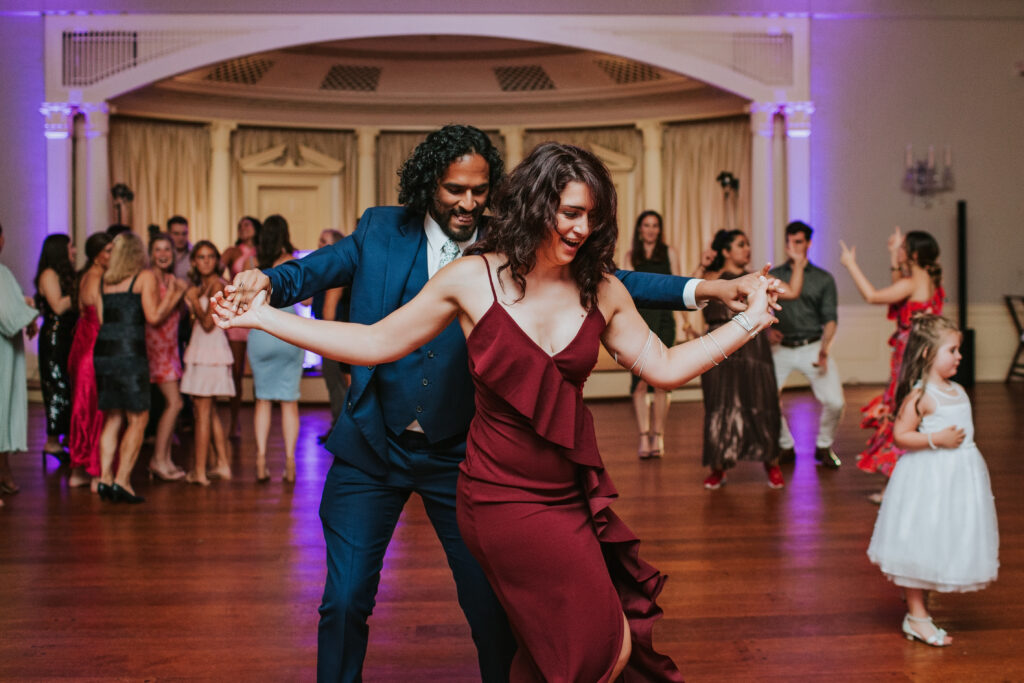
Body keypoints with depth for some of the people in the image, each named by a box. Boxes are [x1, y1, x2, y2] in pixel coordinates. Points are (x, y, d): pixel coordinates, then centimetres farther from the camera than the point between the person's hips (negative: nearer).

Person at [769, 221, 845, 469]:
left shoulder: (823, 279, 8)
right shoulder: (772, 277, 10)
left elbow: (829, 318, 2)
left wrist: (824, 348, -14)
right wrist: (767, 330, -10)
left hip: (812, 346, -1)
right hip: (780, 348, 1)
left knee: (834, 402, -13)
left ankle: (824, 447, 15)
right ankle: (785, 447, 11)